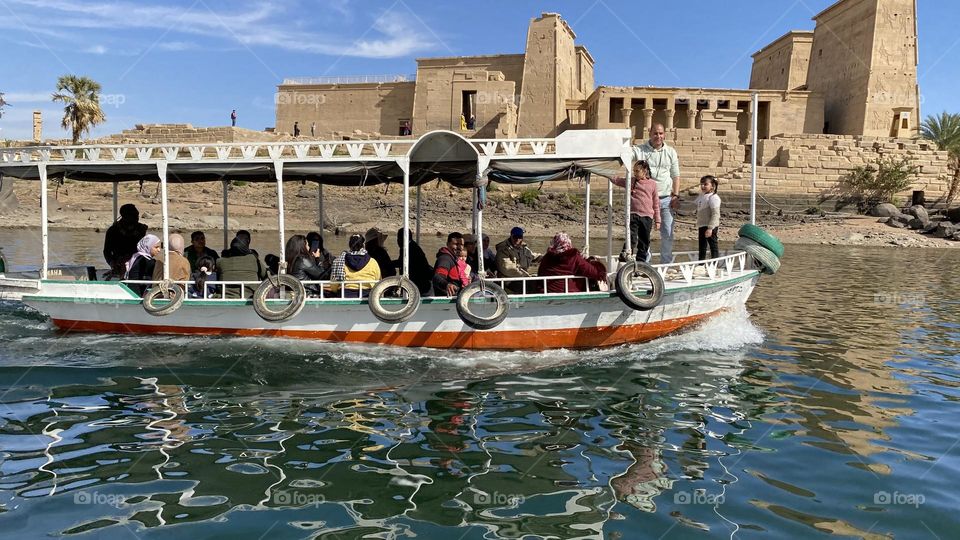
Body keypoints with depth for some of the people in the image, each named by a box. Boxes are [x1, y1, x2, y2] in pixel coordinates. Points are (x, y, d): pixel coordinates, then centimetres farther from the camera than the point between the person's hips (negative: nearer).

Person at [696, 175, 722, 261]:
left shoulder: (713, 197, -15)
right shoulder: (701, 196, 12)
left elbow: (715, 214, -21)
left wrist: (710, 228, -27)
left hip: (710, 227, -9)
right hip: (701, 226, 9)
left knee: (713, 245, -1)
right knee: (702, 247, 17)